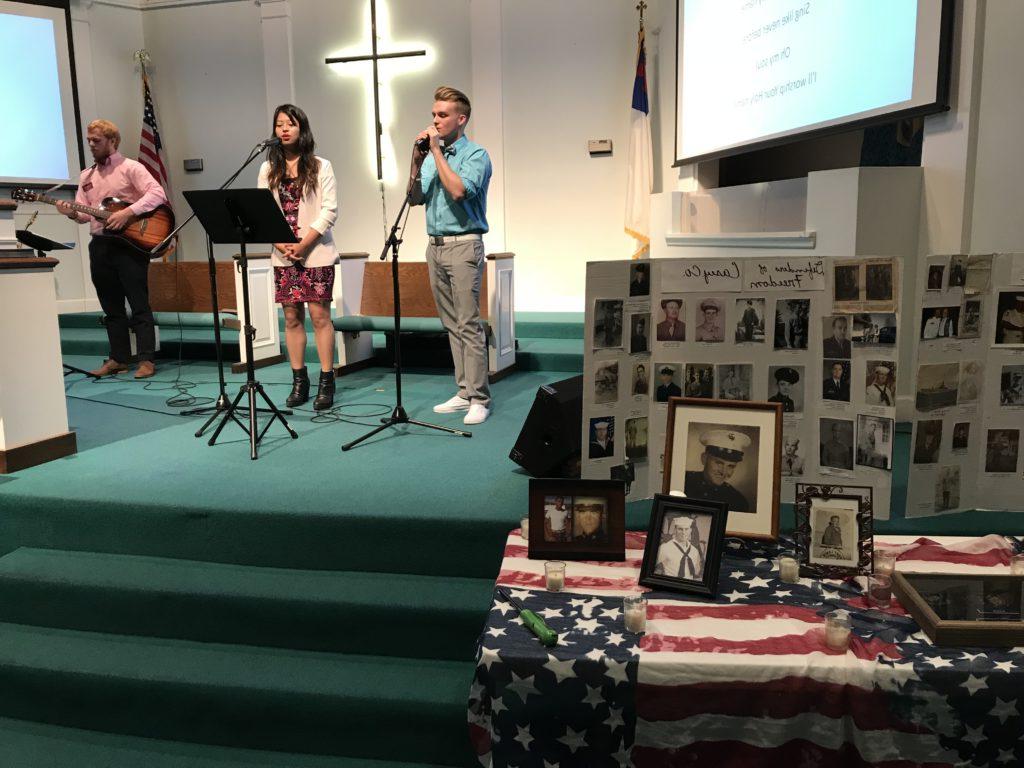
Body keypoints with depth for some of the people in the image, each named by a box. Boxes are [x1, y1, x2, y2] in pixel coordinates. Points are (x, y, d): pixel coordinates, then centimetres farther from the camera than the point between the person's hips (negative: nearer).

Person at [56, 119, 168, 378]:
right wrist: (72, 213, -8)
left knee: (139, 304, -6)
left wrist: (128, 212, -23)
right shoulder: (86, 176, 18)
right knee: (111, 306, 10)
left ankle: (146, 360, -3)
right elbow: (85, 213, 15)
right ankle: (118, 358, 16)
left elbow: (157, 193, -16)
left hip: (129, 242, -7)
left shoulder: (130, 168, -2)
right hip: (99, 244, 7)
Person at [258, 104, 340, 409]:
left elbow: (329, 210, -5)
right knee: (292, 317, 4)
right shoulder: (268, 169, 12)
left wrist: (304, 243, -14)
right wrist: (281, 244, -9)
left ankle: (326, 382, 1)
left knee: (319, 315, -5)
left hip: (317, 252, -3)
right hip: (283, 255, 3)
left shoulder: (320, 166, 3)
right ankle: (299, 382, 12)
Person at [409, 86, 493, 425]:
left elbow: (458, 190, -22)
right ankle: (464, 391, 17)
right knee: (451, 325, 9)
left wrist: (436, 151, -14)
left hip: (463, 245, -7)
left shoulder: (476, 154, -5)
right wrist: (416, 162, -2)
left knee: (468, 325, -9)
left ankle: (479, 399, -4)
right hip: (435, 245, 7)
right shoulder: (432, 155, 15)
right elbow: (415, 198, 10)